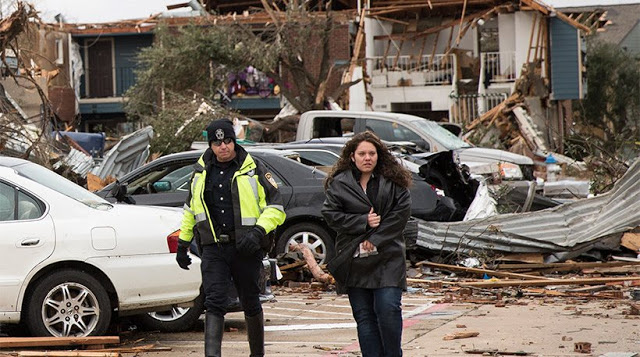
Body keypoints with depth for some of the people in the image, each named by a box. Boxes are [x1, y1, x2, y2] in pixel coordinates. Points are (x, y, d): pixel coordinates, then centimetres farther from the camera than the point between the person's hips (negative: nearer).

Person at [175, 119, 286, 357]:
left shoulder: (254, 169, -1)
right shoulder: (202, 171, 10)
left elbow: (276, 208, -2)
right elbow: (190, 209, 23)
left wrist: (258, 231, -17)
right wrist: (183, 243, 20)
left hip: (246, 248, -2)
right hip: (213, 249, 2)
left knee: (250, 304, 10)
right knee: (214, 303, -11)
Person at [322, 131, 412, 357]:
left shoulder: (393, 182, 4)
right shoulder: (339, 184, 5)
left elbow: (402, 212, -2)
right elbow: (330, 214, -1)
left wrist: (376, 240, -10)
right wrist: (363, 222, -11)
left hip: (387, 258, -1)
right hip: (353, 260, 1)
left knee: (388, 309, -11)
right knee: (363, 315, 3)